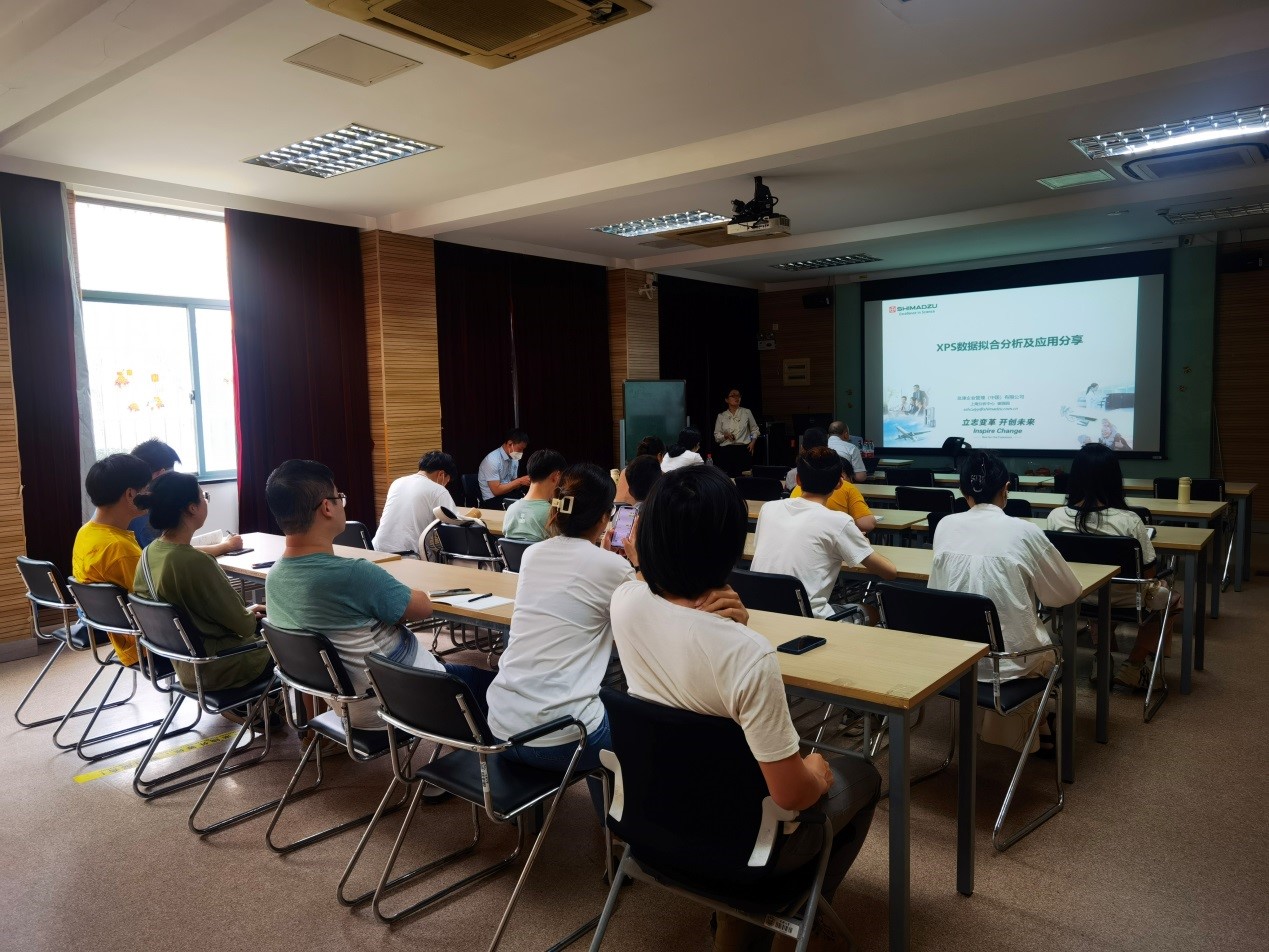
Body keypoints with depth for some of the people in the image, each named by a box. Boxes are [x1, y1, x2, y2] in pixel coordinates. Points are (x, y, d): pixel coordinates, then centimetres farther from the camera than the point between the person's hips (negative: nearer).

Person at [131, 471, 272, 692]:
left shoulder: (149, 553, -5)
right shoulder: (196, 562, -31)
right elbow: (242, 626, -21)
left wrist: (243, 612, 11)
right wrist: (251, 615, 1)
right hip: (215, 669, -8)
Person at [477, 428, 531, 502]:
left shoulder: (514, 459, 5)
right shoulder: (493, 460, -18)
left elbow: (512, 484, 12)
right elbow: (496, 490, -20)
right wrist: (520, 481, -20)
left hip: (508, 494, 7)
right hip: (493, 500, -7)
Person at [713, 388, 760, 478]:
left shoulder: (746, 412, 8)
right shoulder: (721, 416, 9)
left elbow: (755, 429, 17)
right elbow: (716, 436, 11)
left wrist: (753, 442, 3)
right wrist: (725, 435, -8)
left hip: (744, 450, 0)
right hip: (726, 451, 0)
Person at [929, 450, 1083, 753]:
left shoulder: (944, 526, -4)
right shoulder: (1024, 532, -13)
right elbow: (1069, 593, 0)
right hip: (1008, 657, -4)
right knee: (1050, 645, 32)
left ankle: (1026, 727, 42)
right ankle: (1026, 727, 44)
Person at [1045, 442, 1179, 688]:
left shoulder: (1056, 517, -18)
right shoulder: (1128, 521, -25)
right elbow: (1149, 571, -14)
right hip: (1122, 602, -3)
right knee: (1170, 598, 27)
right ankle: (1132, 667, 23)